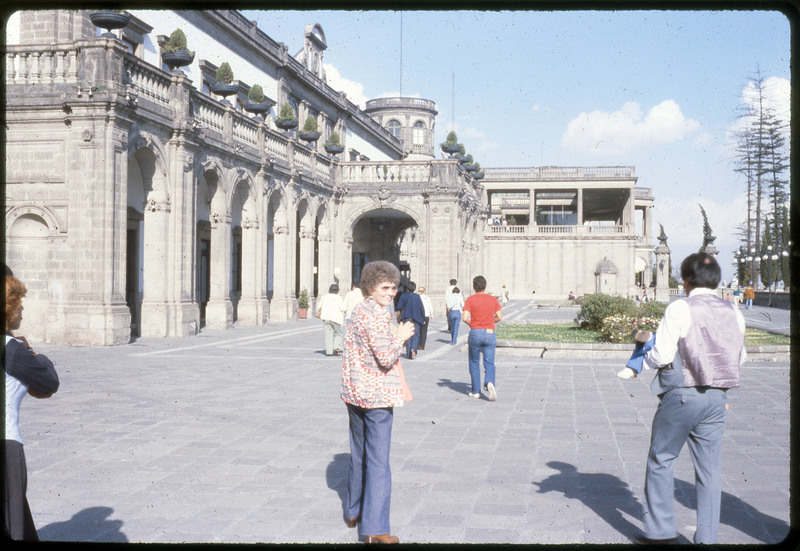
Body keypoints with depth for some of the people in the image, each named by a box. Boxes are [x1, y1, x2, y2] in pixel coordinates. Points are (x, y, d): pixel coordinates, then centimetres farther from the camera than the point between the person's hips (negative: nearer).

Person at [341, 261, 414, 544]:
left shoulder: (358, 311, 12)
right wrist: (401, 337, -6)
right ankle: (375, 528, -4)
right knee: (378, 461, -5)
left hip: (354, 393, 9)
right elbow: (386, 358, -20)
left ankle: (354, 512, 36)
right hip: (377, 396, -9)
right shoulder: (377, 315, -17)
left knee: (359, 454, 22)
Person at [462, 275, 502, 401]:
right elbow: (499, 317, 6)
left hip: (475, 333, -1)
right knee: (489, 364, 3)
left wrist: (471, 324, 7)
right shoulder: (492, 299, 3)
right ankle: (489, 382, -26)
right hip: (490, 333, 1)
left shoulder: (470, 300, -5)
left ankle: (476, 391, 15)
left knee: (474, 363, 13)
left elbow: (465, 318, -13)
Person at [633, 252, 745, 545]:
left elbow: (661, 356, -15)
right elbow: (739, 358, 13)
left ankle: (661, 531, 17)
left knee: (661, 460, 11)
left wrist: (647, 357, 7)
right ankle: (708, 537, 14)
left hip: (681, 396, -5)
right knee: (709, 469, 10)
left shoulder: (680, 309, -12)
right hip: (716, 399, 5)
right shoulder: (733, 313, 4)